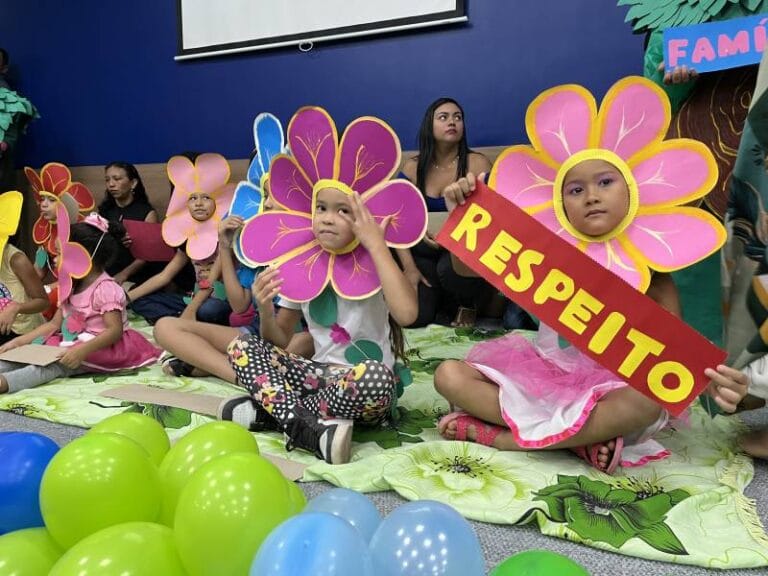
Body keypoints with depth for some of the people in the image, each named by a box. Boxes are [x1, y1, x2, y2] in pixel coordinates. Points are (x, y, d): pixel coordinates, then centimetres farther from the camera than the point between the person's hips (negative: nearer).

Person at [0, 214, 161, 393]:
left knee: (59, 362, -31)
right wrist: (19, 341, 4)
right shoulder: (72, 288, 14)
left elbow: (115, 330, -24)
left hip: (100, 348, -9)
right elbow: (54, 324, 14)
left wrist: (82, 350, -36)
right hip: (73, 343, 9)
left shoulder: (106, 289, -15)